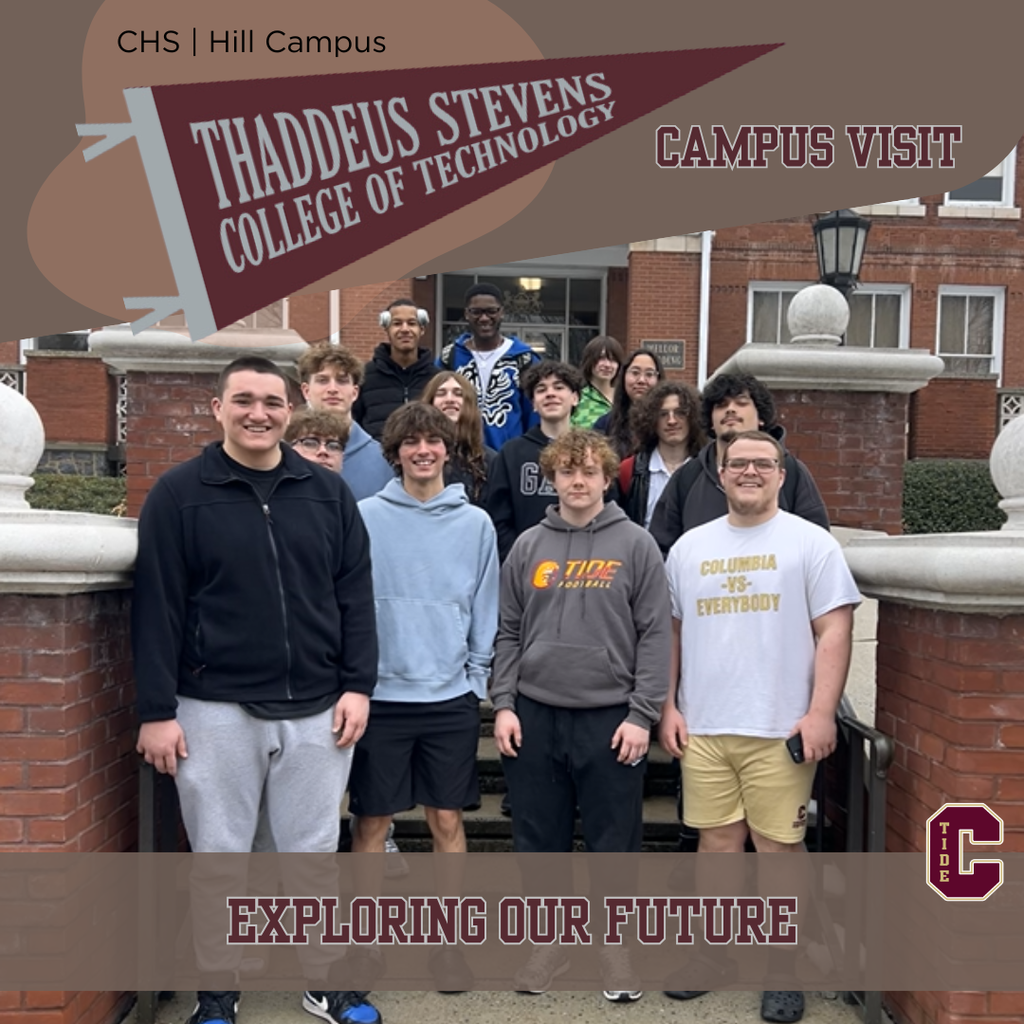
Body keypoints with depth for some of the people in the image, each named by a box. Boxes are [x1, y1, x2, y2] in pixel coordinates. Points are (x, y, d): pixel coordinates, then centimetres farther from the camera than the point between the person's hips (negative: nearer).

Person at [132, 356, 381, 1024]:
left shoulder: (329, 493, 5)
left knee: (316, 853, 12)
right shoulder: (179, 494, -3)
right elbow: (157, 606, -5)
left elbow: (355, 596, 7)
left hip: (317, 709, 2)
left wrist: (358, 685, 1)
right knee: (219, 857, 10)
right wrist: (156, 710, -7)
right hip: (216, 709, -2)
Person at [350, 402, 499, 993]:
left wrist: (478, 679, 4)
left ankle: (450, 939, 25)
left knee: (448, 820, 9)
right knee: (373, 822, 8)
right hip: (381, 694, -1)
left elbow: (484, 612, 7)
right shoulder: (365, 517, -2)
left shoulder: (476, 523, 3)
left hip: (451, 697, 1)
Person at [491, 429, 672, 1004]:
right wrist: (504, 704, 0)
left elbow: (655, 635, -4)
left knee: (615, 844, 7)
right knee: (540, 841, 11)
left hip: (611, 717, -3)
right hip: (534, 716, 3)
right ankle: (551, 940, 29)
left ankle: (620, 946, 25)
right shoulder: (529, 546, 8)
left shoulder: (636, 545, 0)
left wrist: (642, 715, -9)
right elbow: (509, 633, 9)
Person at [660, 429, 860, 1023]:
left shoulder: (810, 542, 0)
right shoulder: (690, 546, 10)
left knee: (779, 849, 5)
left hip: (781, 729, -3)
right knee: (717, 844, 11)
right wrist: (668, 707, 8)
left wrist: (821, 713, -12)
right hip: (702, 728, 3)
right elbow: (670, 631, 14)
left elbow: (835, 630, -4)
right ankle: (712, 956, 28)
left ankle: (784, 974, 21)